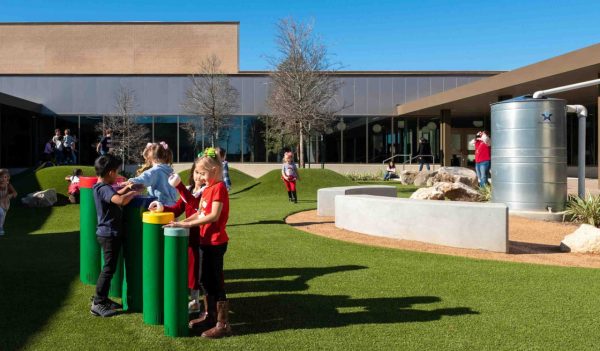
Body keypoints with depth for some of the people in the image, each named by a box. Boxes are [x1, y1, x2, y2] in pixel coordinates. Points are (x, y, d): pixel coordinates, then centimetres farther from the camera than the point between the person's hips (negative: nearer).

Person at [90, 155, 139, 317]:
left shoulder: (101, 187, 10)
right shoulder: (104, 189, -21)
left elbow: (116, 195, 31)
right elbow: (121, 200, -39)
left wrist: (128, 188, 17)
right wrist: (133, 193, -22)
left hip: (109, 233, 10)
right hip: (110, 234, -10)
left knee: (109, 267, 18)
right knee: (109, 268, -4)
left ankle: (101, 298, 27)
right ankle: (98, 304, 3)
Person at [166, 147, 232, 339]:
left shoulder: (219, 187, -16)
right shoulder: (208, 188, 12)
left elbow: (214, 216, -25)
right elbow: (199, 214, 12)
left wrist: (187, 224, -24)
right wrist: (181, 222, -1)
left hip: (216, 242, -9)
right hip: (206, 240, 9)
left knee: (216, 282, -3)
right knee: (205, 280, 18)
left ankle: (223, 324, 5)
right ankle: (210, 316, 32)